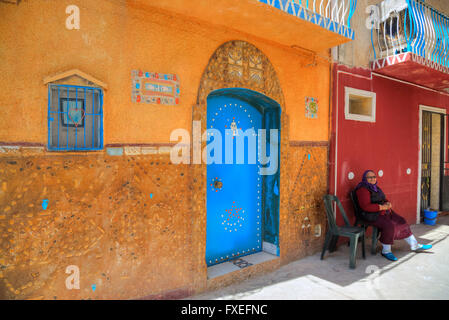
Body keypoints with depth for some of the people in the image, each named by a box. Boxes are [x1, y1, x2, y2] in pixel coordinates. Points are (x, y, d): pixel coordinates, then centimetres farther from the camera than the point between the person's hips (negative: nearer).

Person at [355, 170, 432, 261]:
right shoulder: (363, 189, -15)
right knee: (389, 226, -27)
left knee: (401, 222, 2)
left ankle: (414, 245, 15)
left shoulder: (375, 187, 14)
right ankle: (386, 251, -12)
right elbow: (366, 206, -23)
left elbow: (384, 199, 20)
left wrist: (388, 203, -3)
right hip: (372, 215, -9)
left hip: (383, 212, 9)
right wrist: (382, 207, -20)